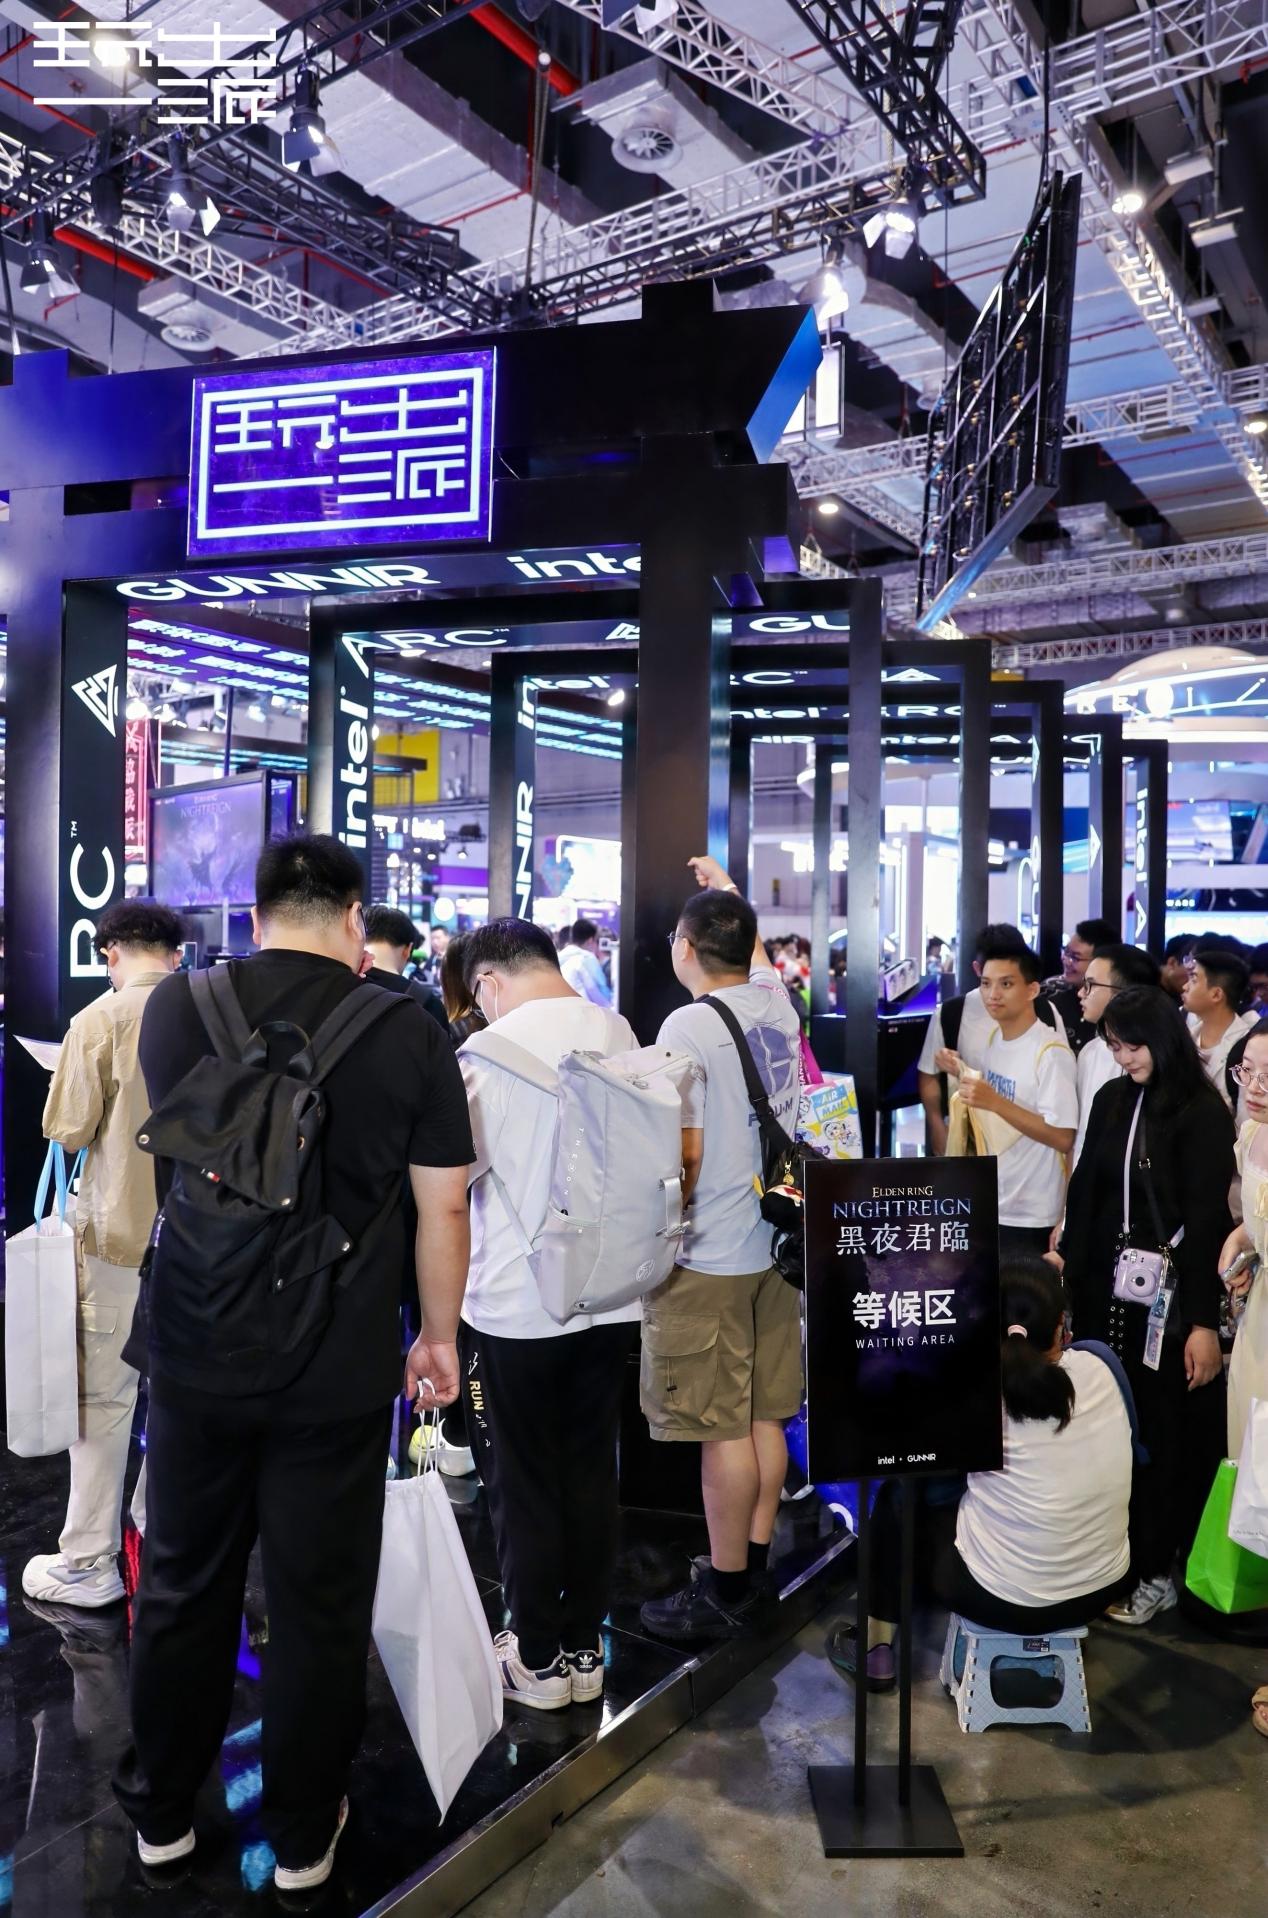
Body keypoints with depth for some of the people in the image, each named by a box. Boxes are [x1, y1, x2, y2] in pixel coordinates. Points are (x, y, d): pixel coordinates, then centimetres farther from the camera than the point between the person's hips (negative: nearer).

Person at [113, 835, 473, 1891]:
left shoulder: (178, 1004, -4)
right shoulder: (409, 1031, -10)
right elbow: (443, 1208, -5)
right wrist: (439, 1334, 8)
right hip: (340, 1368, -2)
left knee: (183, 1587, 21)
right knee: (322, 1603, 14)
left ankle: (162, 1813, 40)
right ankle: (302, 1838, 32)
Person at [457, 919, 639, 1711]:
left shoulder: (487, 1054, -16)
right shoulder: (619, 1032, -1)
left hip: (515, 1305, -4)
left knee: (524, 1485, 11)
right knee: (592, 1475, 16)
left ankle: (537, 1660, 25)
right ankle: (585, 1649, 29)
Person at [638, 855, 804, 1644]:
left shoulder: (689, 1026, -16)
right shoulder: (777, 1002, 4)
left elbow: (686, 1154, -18)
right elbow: (757, 952, 29)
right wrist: (727, 889, 43)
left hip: (711, 1257, -7)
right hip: (778, 1239, 8)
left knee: (723, 1429, 3)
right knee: (765, 1415, 16)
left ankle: (725, 1592, 16)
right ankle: (755, 1566, 29)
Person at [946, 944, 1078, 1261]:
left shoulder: (1051, 1053, -19)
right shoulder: (994, 1036, 6)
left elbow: (1063, 1138, -23)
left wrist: (994, 1102, -28)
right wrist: (966, 1078, 4)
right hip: (987, 1202, 8)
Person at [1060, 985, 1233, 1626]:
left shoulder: (1203, 1112, -11)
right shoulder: (1111, 1099, 6)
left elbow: (1206, 1217, -12)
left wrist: (1204, 1320, -13)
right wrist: (1067, 1269, 6)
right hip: (1104, 1287, 5)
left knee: (1156, 1430, 6)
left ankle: (1155, 1570, 20)